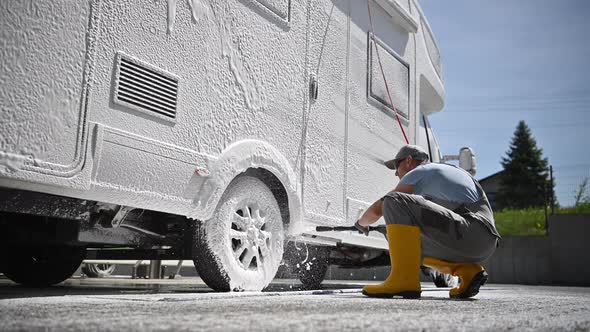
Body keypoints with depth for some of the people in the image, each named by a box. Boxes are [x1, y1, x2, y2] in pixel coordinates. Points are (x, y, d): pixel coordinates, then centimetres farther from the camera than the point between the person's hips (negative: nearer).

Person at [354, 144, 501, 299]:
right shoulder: (452, 170, 30)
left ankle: (404, 280, -22)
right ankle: (469, 271, 6)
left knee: (394, 202, -13)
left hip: (468, 233, -9)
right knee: (412, 245, 26)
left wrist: (361, 223, 27)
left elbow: (377, 209, 5)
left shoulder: (418, 173, 5)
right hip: (486, 243, 9)